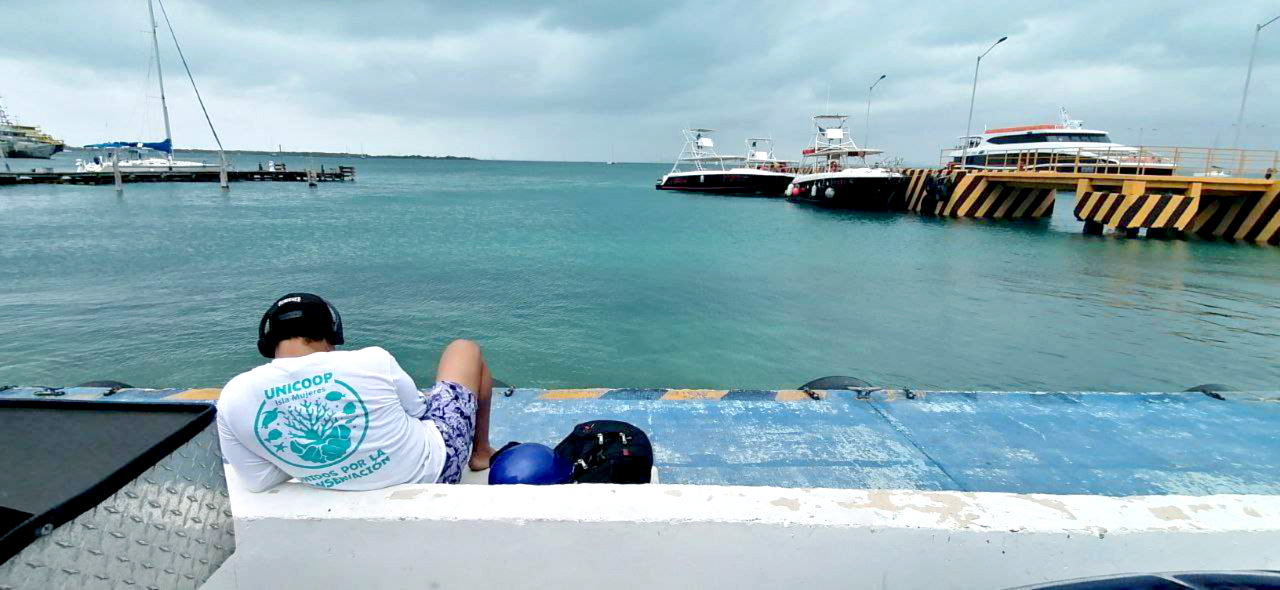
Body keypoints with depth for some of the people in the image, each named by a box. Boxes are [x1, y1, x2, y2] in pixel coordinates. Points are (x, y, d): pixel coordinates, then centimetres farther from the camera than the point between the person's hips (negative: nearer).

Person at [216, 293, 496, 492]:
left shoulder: (232, 399, -16)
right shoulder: (373, 362, -25)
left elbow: (259, 482, -5)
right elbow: (417, 410, -5)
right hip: (435, 467, -3)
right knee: (465, 349, 16)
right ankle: (481, 452, 34)